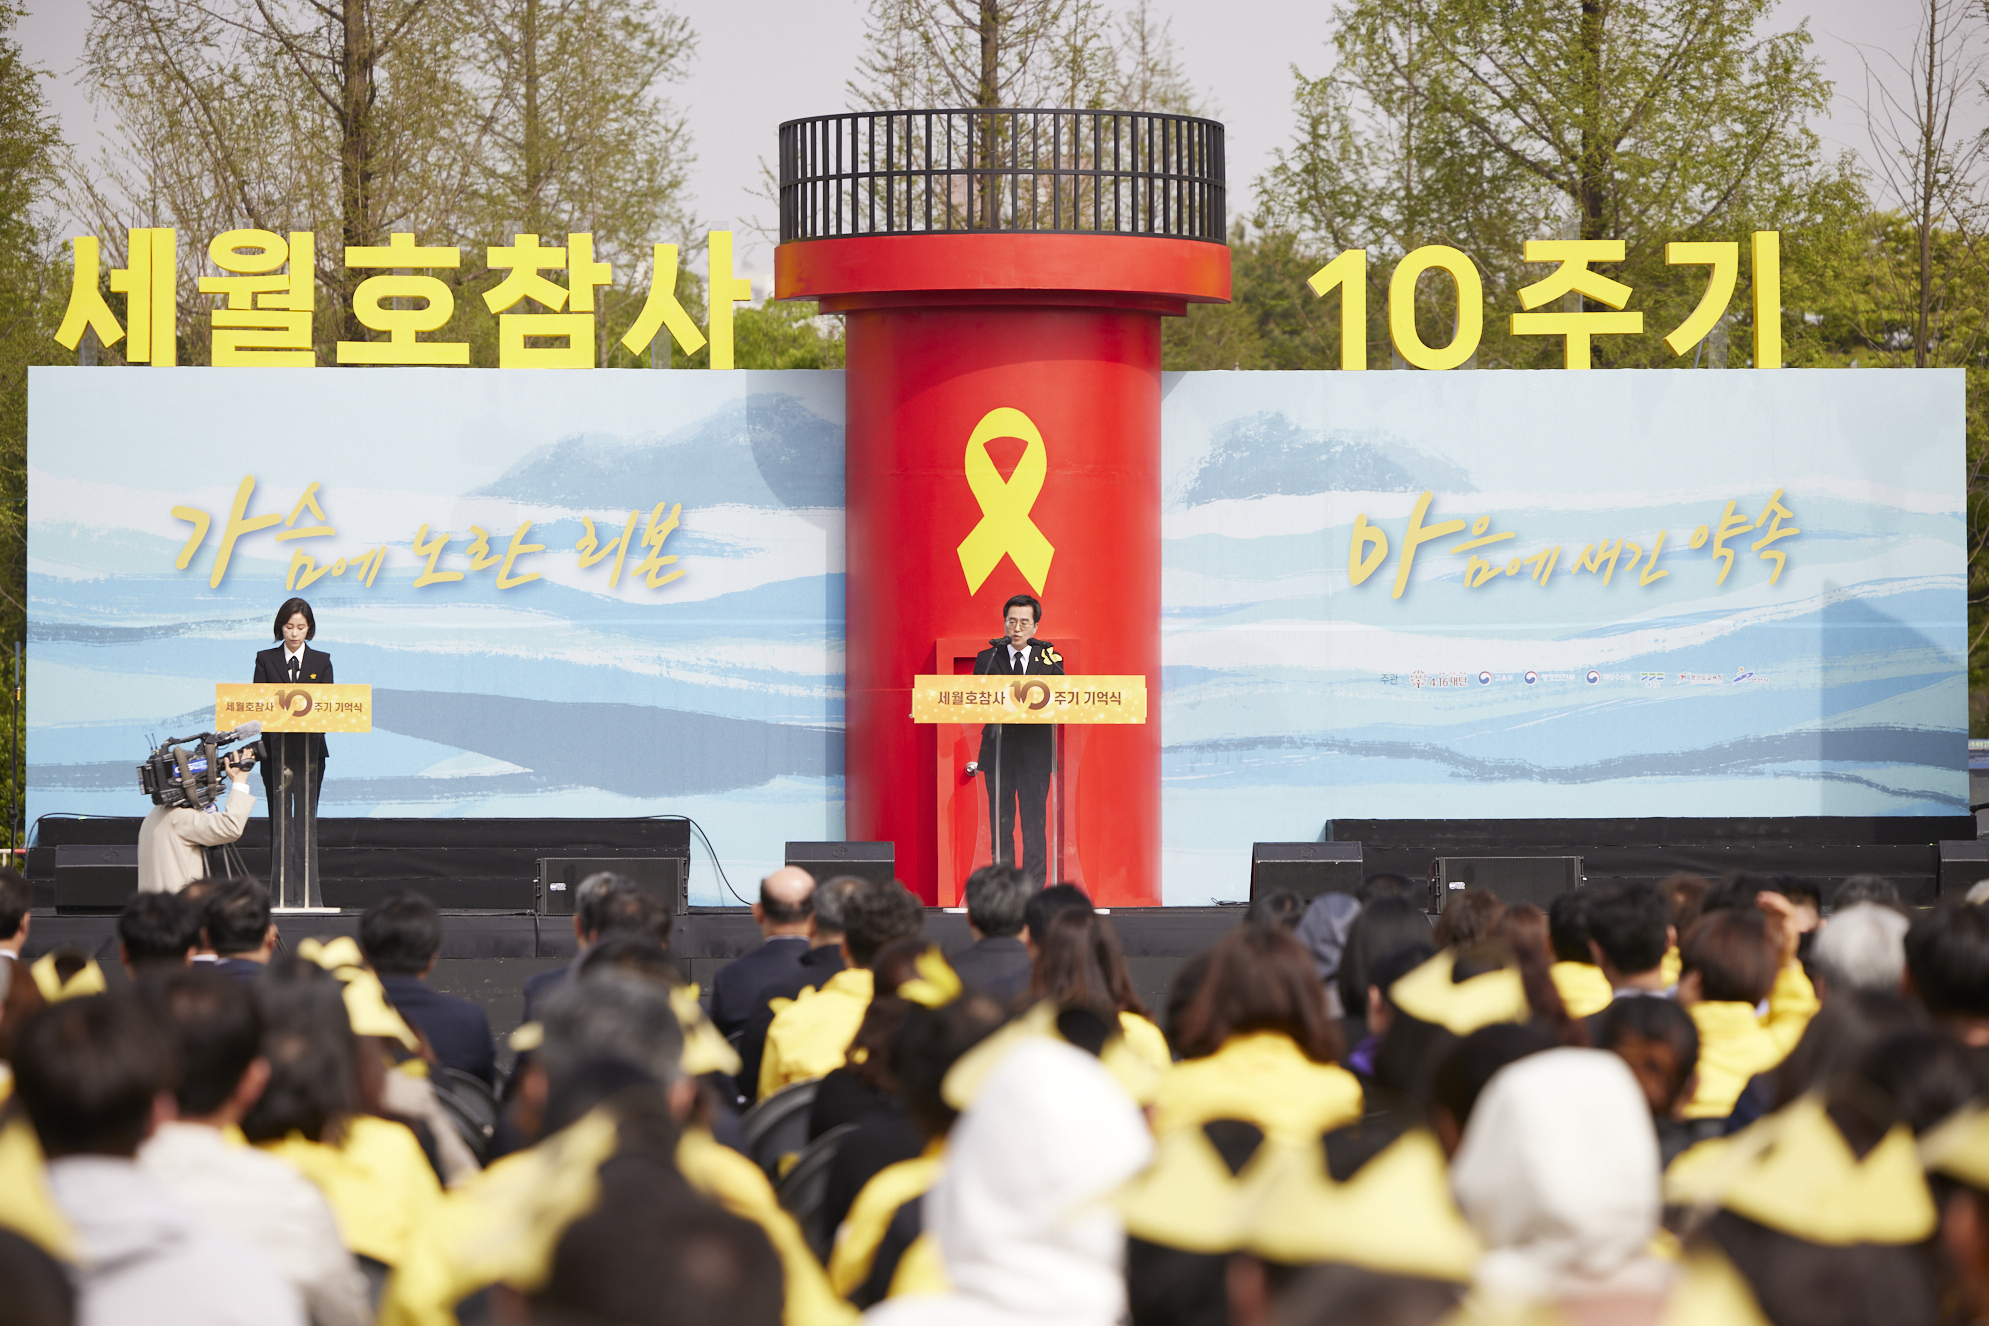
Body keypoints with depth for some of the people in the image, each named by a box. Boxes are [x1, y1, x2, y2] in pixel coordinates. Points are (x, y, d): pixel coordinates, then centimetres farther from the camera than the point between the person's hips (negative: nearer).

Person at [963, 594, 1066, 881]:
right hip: (998, 750, 1)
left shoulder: (1048, 659, 6)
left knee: (1034, 824, -3)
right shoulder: (988, 660, 7)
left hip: (1035, 753, -1)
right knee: (1000, 825, 3)